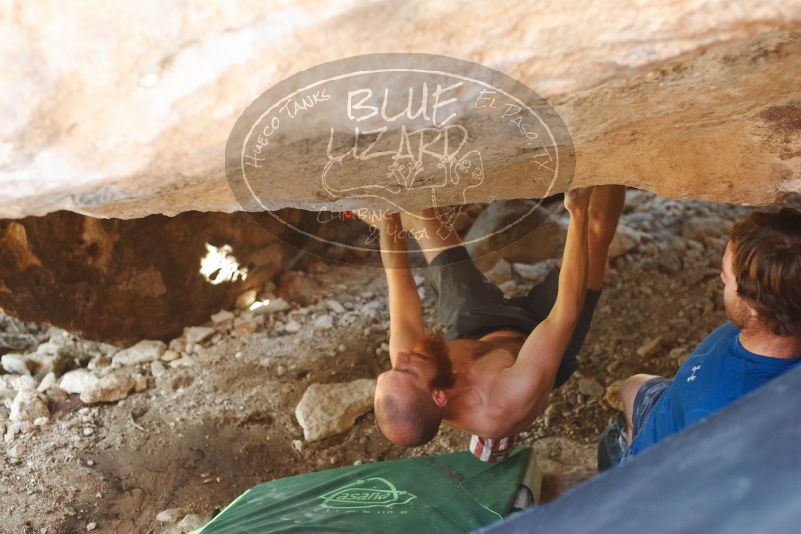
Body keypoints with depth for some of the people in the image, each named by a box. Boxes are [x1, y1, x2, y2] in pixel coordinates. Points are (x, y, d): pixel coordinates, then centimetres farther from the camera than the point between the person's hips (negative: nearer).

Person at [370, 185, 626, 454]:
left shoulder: (405, 360, -36)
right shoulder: (505, 403, -47)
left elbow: (398, 276, -22)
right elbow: (566, 315, -43)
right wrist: (578, 213, -43)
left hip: (473, 330, 4)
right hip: (548, 333, -3)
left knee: (418, 216, 11)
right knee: (596, 228, -9)